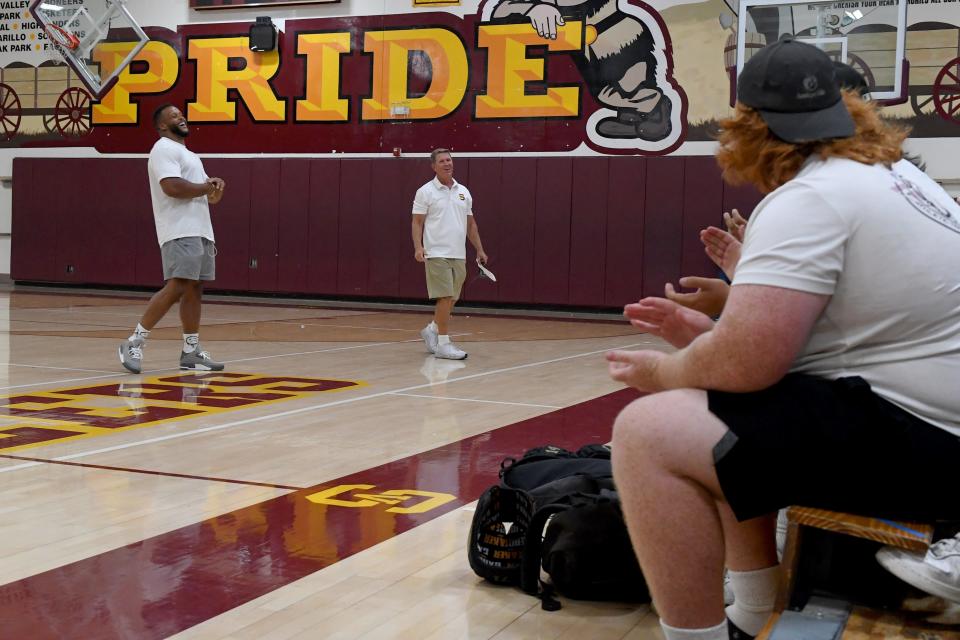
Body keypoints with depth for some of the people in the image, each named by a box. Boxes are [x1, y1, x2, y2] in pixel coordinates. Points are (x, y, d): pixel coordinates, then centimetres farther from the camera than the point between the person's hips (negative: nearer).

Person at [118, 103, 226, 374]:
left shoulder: (188, 154, 25)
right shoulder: (164, 149, -6)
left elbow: (208, 196, 25)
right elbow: (172, 186, -22)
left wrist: (214, 188, 2)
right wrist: (207, 187, -9)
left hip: (200, 232, 10)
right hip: (180, 232, -10)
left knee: (194, 289, 7)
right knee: (176, 288, -17)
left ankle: (191, 351, 10)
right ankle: (134, 343, -12)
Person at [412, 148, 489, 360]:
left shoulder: (463, 192, 13)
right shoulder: (425, 192, -2)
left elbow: (471, 224, 19)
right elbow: (417, 222, -5)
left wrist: (479, 249, 16)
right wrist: (418, 246, -19)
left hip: (458, 255, 6)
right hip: (437, 254, -6)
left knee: (451, 299, 11)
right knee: (445, 297, -11)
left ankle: (432, 330, 32)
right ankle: (443, 344, -6)